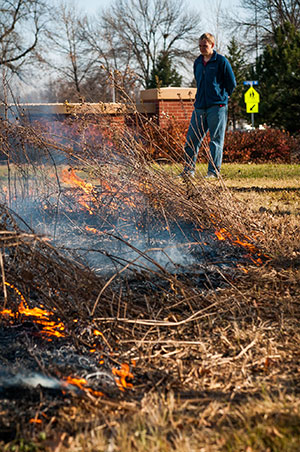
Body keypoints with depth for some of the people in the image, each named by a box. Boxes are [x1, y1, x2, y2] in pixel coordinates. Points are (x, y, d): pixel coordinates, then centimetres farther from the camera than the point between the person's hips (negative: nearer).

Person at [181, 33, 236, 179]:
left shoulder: (221, 61, -4)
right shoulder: (197, 62, 14)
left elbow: (232, 83, 0)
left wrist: (222, 96, 10)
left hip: (217, 106, -6)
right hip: (199, 106, 6)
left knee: (216, 139, -2)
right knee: (191, 138, 3)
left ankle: (214, 171, 3)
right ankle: (189, 169, 10)